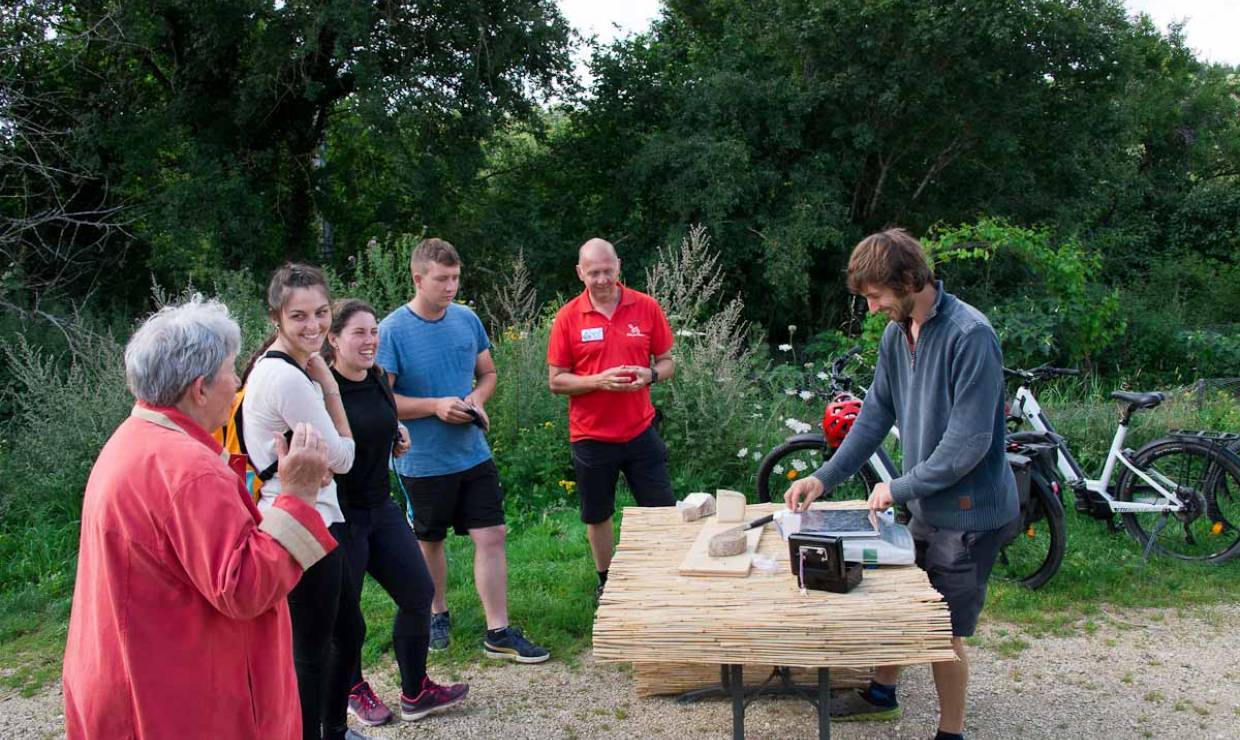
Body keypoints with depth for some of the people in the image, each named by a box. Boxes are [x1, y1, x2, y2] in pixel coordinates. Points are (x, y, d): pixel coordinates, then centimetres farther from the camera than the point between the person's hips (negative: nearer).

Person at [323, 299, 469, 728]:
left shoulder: (378, 381, 5)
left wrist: (397, 438, 4)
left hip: (381, 507, 8)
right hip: (339, 515, -8)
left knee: (418, 594, 11)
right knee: (344, 615, 8)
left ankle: (415, 693, 27)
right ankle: (352, 689, 35)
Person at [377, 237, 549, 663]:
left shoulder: (467, 319, 2)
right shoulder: (392, 331, -14)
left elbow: (488, 373, 13)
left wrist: (476, 399, -8)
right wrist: (436, 406, -23)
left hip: (473, 453, 4)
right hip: (424, 462, -4)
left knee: (492, 536, 0)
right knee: (430, 541, 15)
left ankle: (498, 633, 9)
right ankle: (437, 614, 38)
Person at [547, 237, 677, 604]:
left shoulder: (646, 307, -2)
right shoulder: (568, 317, -5)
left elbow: (667, 361, 6)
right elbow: (556, 381, -4)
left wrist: (651, 375, -16)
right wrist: (599, 381, -20)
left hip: (640, 432, 1)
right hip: (590, 436, 0)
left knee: (663, 511, 6)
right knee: (597, 516, 14)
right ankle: (606, 582, 33)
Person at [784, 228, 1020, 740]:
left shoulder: (969, 335, -24)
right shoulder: (897, 333, 1)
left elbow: (969, 441, -25)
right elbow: (877, 414, 7)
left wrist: (901, 488, -16)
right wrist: (823, 478, 0)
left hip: (970, 513, -7)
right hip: (924, 506, 8)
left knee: (944, 632, 4)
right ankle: (882, 693, 43)